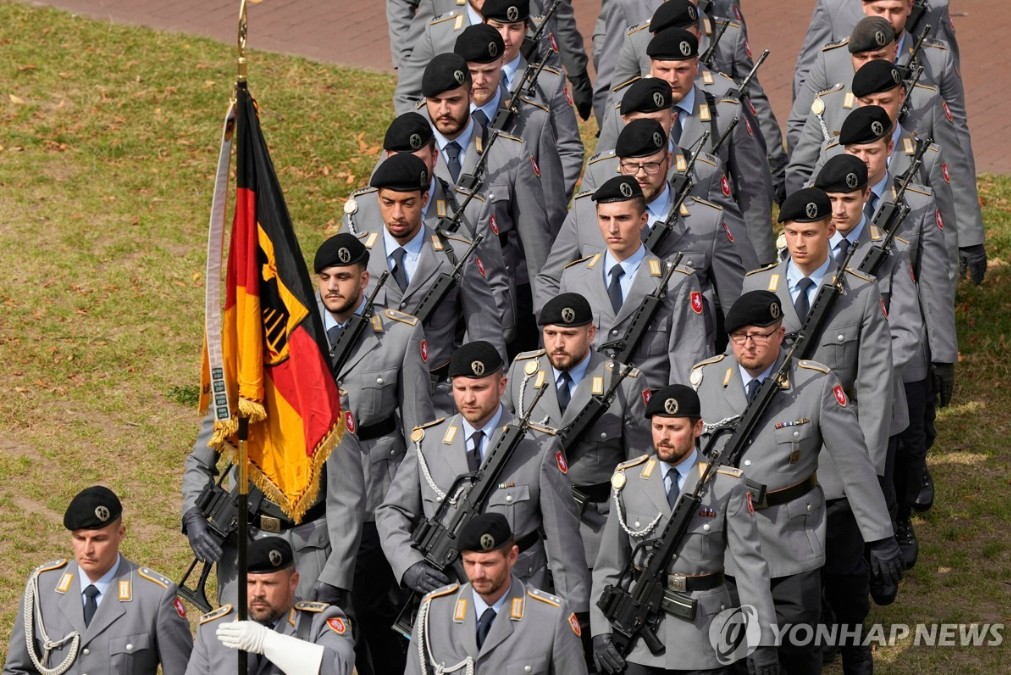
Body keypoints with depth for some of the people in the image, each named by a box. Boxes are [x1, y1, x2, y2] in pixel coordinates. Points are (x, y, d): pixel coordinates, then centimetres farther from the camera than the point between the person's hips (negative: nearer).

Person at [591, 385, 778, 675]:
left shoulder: (726, 485, -6)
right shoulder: (629, 480, 1)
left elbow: (750, 564, -8)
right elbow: (609, 563, 3)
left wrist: (763, 640, -12)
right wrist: (601, 631, -5)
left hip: (702, 632, -2)